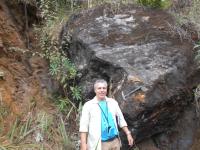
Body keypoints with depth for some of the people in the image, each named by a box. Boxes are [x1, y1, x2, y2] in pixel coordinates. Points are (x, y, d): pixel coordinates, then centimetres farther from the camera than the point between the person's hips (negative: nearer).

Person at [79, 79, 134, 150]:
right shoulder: (88, 105, -2)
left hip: (115, 141, 4)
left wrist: (128, 134, 10)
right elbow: (83, 126, -7)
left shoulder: (113, 102, 9)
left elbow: (121, 120, 15)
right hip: (99, 144, -4)